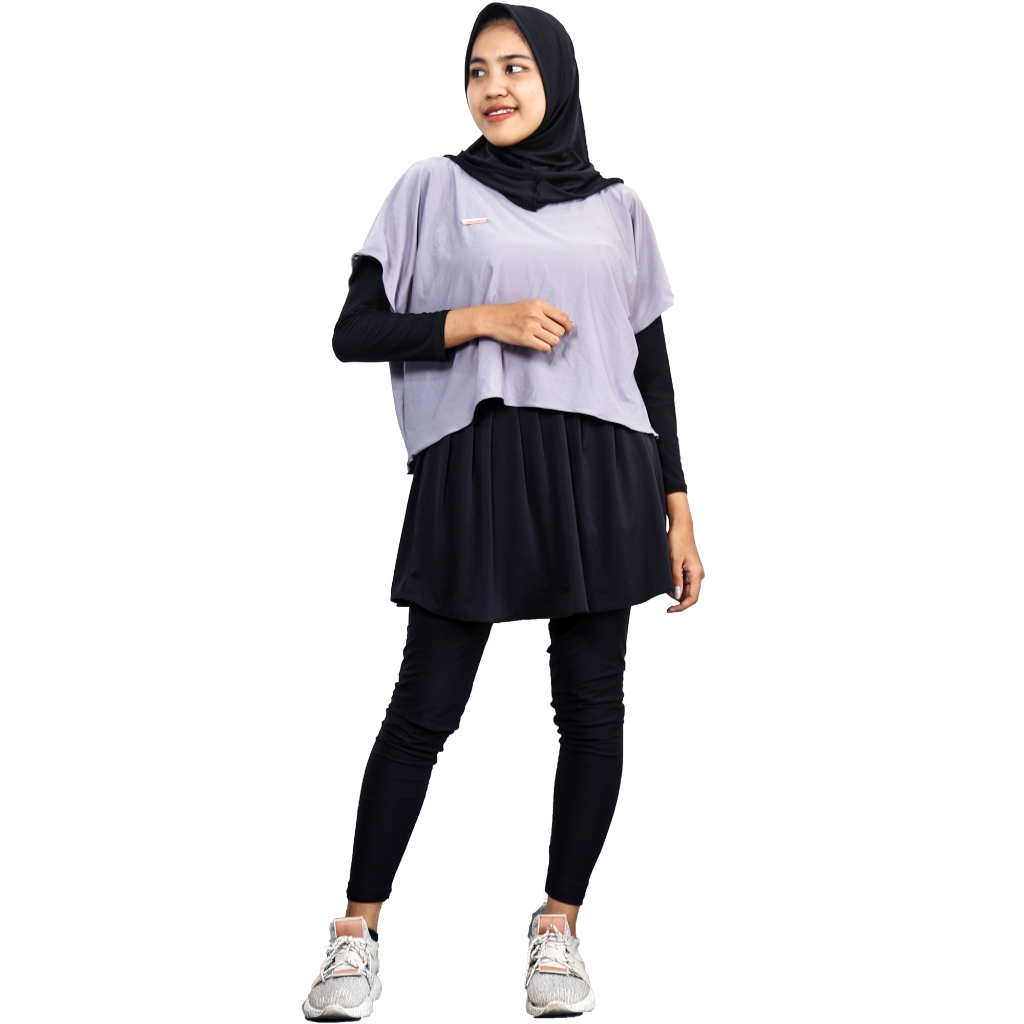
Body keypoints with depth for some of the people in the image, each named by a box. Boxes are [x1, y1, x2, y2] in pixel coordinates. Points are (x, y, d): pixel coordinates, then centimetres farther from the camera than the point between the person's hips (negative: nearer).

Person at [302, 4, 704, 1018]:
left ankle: (558, 927, 16)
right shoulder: (433, 189, 8)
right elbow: (356, 333, 2)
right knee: (424, 706, -2)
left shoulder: (615, 206, 14)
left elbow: (652, 366, 15)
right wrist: (481, 319, -11)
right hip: (472, 474, -2)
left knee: (592, 706, 2)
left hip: (601, 475, 3)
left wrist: (679, 514, 10)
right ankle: (356, 933, 10)